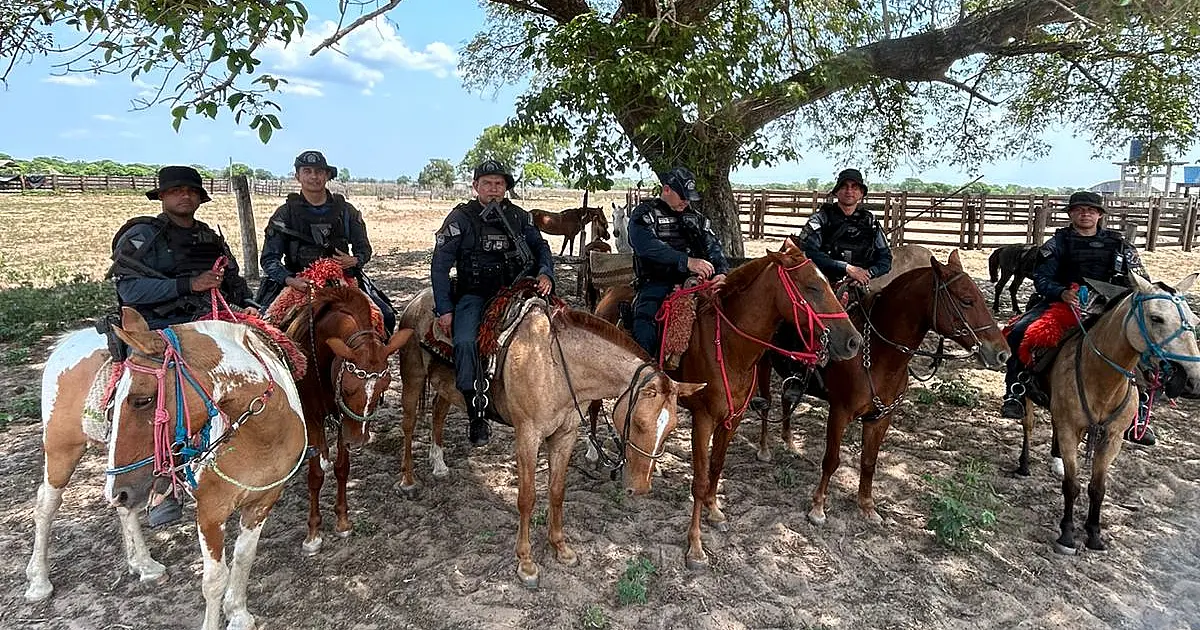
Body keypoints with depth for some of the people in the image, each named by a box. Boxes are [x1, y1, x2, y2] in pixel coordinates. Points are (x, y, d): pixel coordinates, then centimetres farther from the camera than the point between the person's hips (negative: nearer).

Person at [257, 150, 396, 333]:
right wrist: (290, 280, -20)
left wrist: (355, 261, -10)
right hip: (299, 284, -1)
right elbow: (269, 259, 0)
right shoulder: (286, 213, 4)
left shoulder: (346, 211, 10)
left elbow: (364, 248, 15)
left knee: (386, 316, -14)